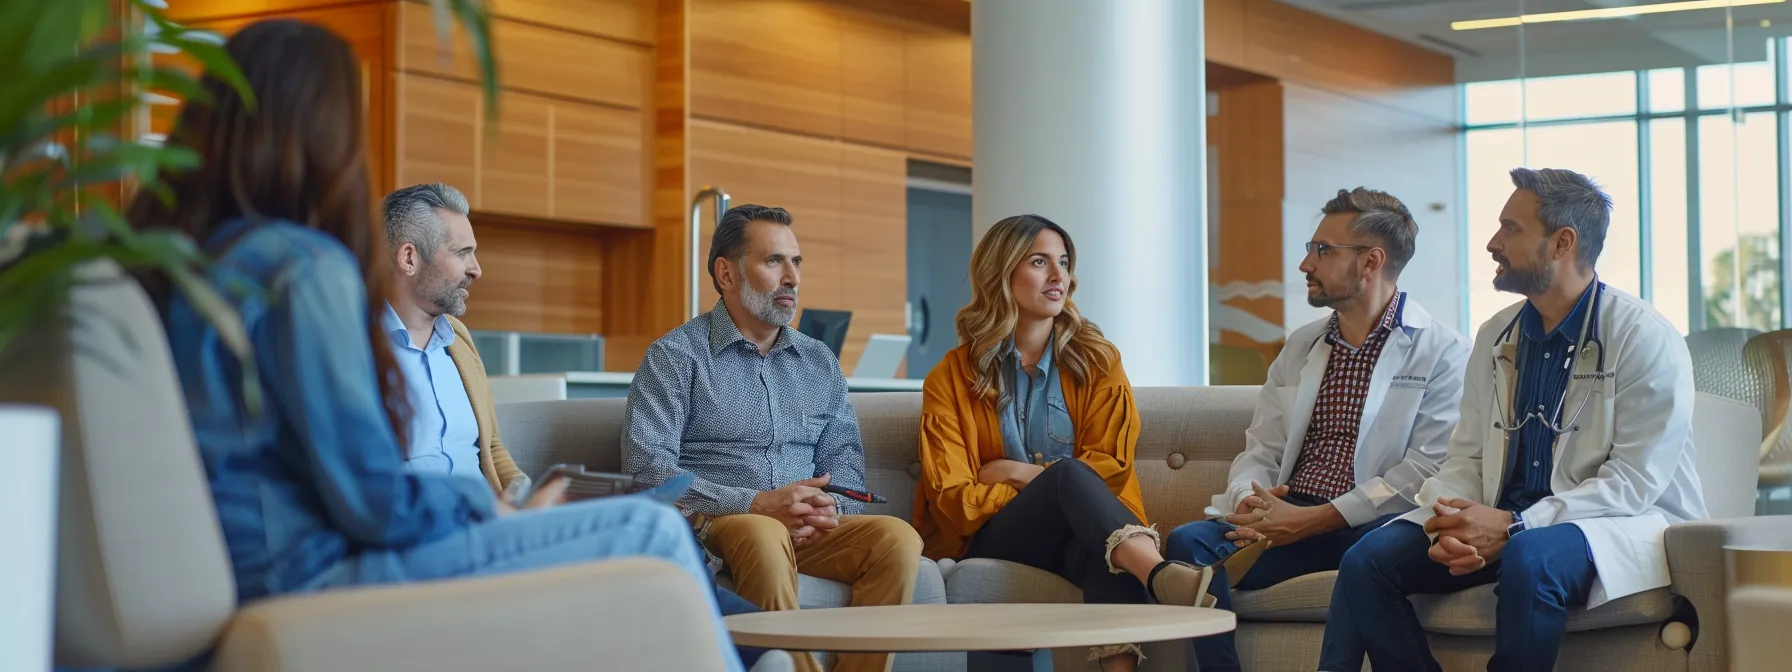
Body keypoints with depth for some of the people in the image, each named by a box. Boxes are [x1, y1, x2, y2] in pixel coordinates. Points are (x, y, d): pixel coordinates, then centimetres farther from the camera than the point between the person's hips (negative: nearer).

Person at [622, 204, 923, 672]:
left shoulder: (820, 363, 21)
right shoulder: (676, 356, 3)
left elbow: (844, 459, 16)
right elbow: (646, 466, -9)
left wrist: (828, 508, -9)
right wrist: (757, 504, -18)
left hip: (809, 529, 5)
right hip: (709, 524, -5)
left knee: (898, 538, -24)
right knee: (763, 535, -39)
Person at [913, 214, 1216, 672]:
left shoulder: (1097, 361, 13)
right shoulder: (951, 378, 8)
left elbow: (1110, 467, 5)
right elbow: (952, 497, 0)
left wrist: (1019, 473, -4)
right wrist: (1050, 481, -10)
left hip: (1086, 534, 2)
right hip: (995, 541, -2)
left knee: (1106, 553, -39)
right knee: (1070, 475, -36)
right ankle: (1160, 576, -64)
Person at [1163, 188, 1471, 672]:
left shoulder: (1441, 352, 0)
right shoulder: (1301, 347, 19)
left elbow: (1428, 469, -11)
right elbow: (1261, 451, 16)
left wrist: (1313, 520, -17)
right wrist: (1249, 502, -10)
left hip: (1371, 523, -5)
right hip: (1289, 520, 5)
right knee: (1188, 542, -20)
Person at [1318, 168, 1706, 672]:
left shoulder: (1645, 338, -10)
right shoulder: (1496, 337, 11)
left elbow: (1634, 483, -17)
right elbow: (1466, 458, 11)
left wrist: (1512, 526, -24)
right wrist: (1454, 525, -14)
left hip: (1623, 524, -6)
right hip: (1504, 523, 6)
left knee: (1529, 558, -39)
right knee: (1368, 559, -14)